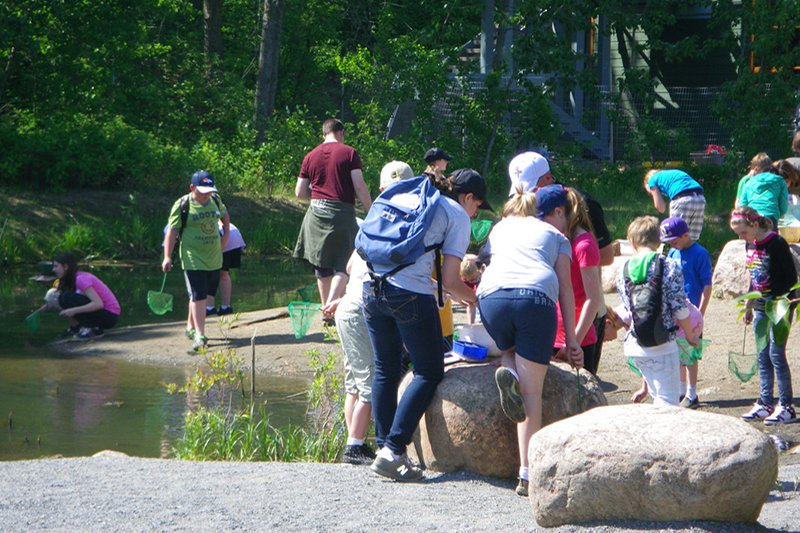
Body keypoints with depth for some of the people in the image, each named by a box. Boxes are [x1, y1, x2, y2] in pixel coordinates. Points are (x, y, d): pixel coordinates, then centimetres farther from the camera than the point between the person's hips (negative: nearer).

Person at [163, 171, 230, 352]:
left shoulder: (215, 201, 7)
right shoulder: (182, 205, -9)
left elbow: (224, 215, 29)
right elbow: (171, 231, -8)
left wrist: (226, 234, 14)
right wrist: (167, 257, -13)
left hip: (214, 258, 6)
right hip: (193, 259, -6)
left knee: (202, 295, 13)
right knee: (198, 296, -14)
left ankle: (191, 327, 32)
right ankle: (200, 336, -16)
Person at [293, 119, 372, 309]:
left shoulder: (310, 156, 9)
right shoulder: (349, 153, -1)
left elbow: (299, 192, 10)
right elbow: (359, 186, -9)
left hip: (316, 213, 4)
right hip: (342, 213, -4)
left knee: (322, 267, 13)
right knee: (343, 265, -1)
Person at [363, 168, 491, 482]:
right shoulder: (457, 216, 5)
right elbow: (450, 280, 0)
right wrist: (477, 299, 19)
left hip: (371, 288, 7)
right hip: (411, 293, -7)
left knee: (386, 371, 16)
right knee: (429, 372, 4)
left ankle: (384, 445, 12)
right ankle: (393, 451, -5)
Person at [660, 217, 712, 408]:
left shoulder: (700, 254, -11)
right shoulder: (672, 254, 10)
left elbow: (707, 285, -12)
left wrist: (700, 313, -15)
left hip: (691, 311, -7)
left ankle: (691, 395, 4)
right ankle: (682, 391, 25)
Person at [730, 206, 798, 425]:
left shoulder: (776, 243, -15)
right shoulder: (751, 245, 9)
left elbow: (792, 277, -13)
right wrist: (749, 307, 20)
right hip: (760, 308, 8)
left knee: (776, 355, -8)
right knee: (763, 357, 8)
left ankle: (786, 407, -3)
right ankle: (765, 404, 13)